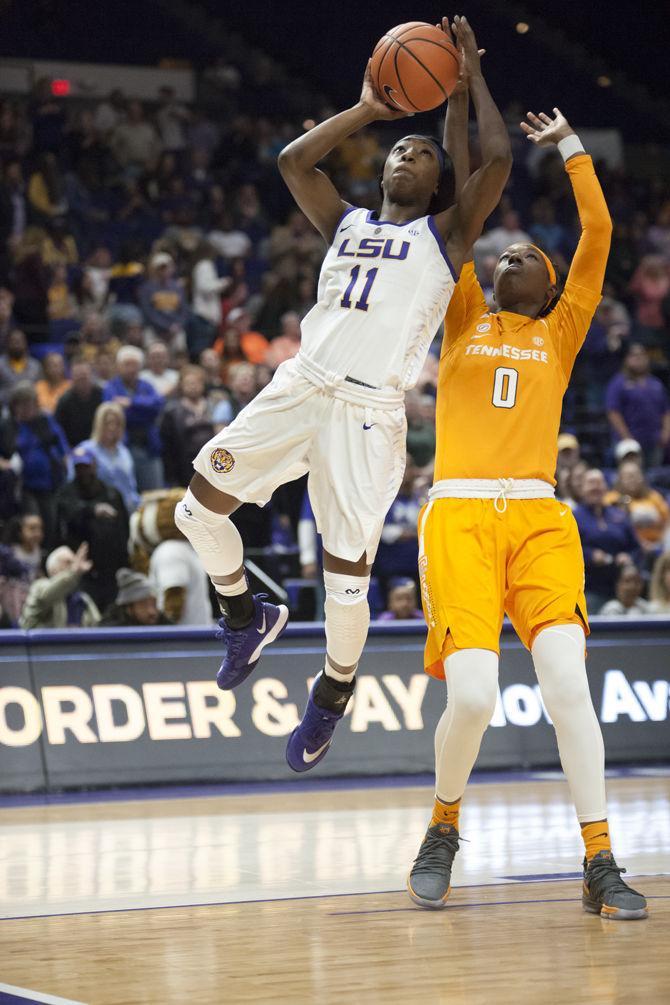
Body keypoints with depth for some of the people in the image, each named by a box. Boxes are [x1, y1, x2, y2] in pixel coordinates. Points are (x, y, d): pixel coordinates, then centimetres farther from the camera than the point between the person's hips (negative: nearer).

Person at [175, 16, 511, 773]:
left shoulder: (444, 234, 9)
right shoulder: (347, 224, 22)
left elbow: (497, 160, -4)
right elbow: (293, 160, 13)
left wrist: (471, 77, 5)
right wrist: (367, 109, 17)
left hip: (369, 411, -5)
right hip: (298, 389, 5)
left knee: (345, 574, -5)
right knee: (199, 509, -4)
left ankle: (332, 695, 19)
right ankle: (246, 618, 22)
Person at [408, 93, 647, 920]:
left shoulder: (560, 335, 20)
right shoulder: (463, 323, 19)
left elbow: (599, 234, 14)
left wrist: (570, 148, 20)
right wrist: (457, 109, 11)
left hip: (538, 517, 1)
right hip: (459, 516, -1)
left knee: (567, 680, -16)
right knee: (473, 693, -16)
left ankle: (599, 865, -9)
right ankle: (443, 830, 11)